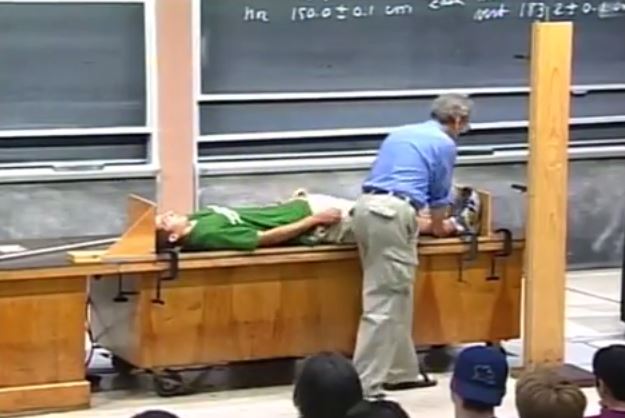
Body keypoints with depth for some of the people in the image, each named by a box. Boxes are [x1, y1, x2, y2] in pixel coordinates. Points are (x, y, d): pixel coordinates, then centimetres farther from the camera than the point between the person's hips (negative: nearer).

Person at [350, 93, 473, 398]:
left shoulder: (400, 133, 28)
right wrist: (440, 227, 37)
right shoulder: (445, 144, 7)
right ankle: (365, 385, -9)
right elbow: (439, 194, 16)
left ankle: (400, 371, 22)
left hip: (366, 207, 8)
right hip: (392, 213, -8)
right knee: (384, 302, -7)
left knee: (397, 296, 16)